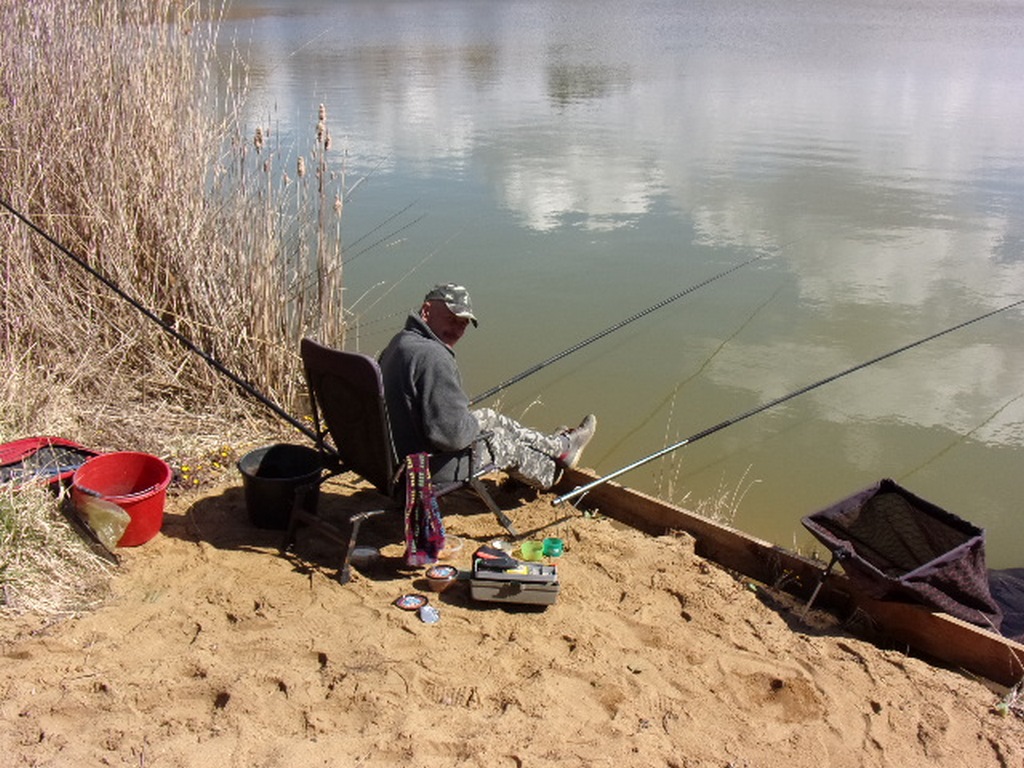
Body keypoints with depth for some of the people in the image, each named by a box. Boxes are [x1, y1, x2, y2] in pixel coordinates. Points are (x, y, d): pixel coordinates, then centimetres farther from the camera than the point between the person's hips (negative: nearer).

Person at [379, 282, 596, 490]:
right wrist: (474, 426, -10)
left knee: (491, 417, 22)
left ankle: (556, 445, 40)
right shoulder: (431, 357, -30)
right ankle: (561, 449, 39)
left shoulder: (400, 343, 3)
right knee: (510, 442, 11)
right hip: (431, 467, -9)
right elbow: (453, 434, -33)